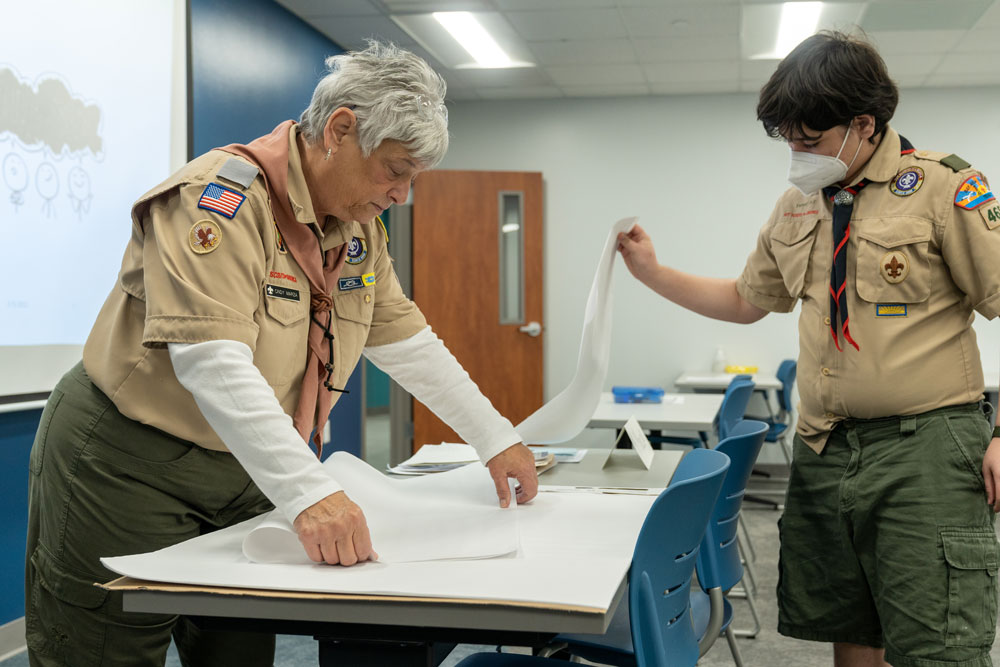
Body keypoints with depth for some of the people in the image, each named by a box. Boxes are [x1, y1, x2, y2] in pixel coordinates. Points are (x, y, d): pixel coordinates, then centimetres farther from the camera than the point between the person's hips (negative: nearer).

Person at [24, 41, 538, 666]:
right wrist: (309, 492, -41)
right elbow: (213, 363, -34)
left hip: (242, 474, 7)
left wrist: (495, 440, 10)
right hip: (130, 467, -7)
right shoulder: (220, 198, -23)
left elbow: (407, 342, 12)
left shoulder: (359, 227, 4)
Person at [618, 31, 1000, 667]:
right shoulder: (797, 206, 13)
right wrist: (653, 272, 15)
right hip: (825, 448, 6)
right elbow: (746, 300, 24)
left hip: (923, 447, -6)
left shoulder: (943, 186, -7)